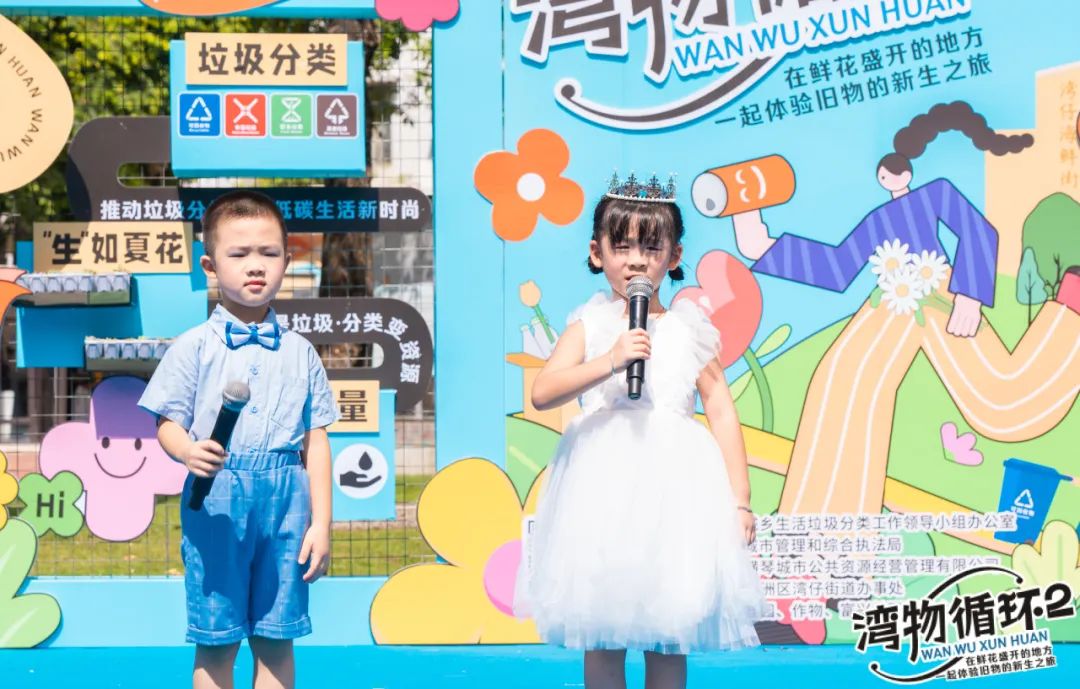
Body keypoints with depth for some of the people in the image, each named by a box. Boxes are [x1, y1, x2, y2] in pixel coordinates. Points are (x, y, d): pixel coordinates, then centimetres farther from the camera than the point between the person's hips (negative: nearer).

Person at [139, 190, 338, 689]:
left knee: (276, 640, 7)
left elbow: (316, 441, 7)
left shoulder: (299, 353, 8)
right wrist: (188, 451, -24)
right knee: (215, 641, 3)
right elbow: (167, 423, 0)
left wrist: (321, 523, 2)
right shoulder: (194, 347, 1)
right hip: (215, 501, -2)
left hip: (285, 501, 2)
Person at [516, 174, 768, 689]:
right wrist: (609, 362, -24)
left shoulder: (689, 329, 5)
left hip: (673, 487, 1)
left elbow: (722, 414, 6)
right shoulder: (590, 326, 2)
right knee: (600, 631, 4)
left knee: (670, 633, 5)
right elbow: (542, 393, -12)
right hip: (603, 486, 0)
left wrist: (739, 501, 2)